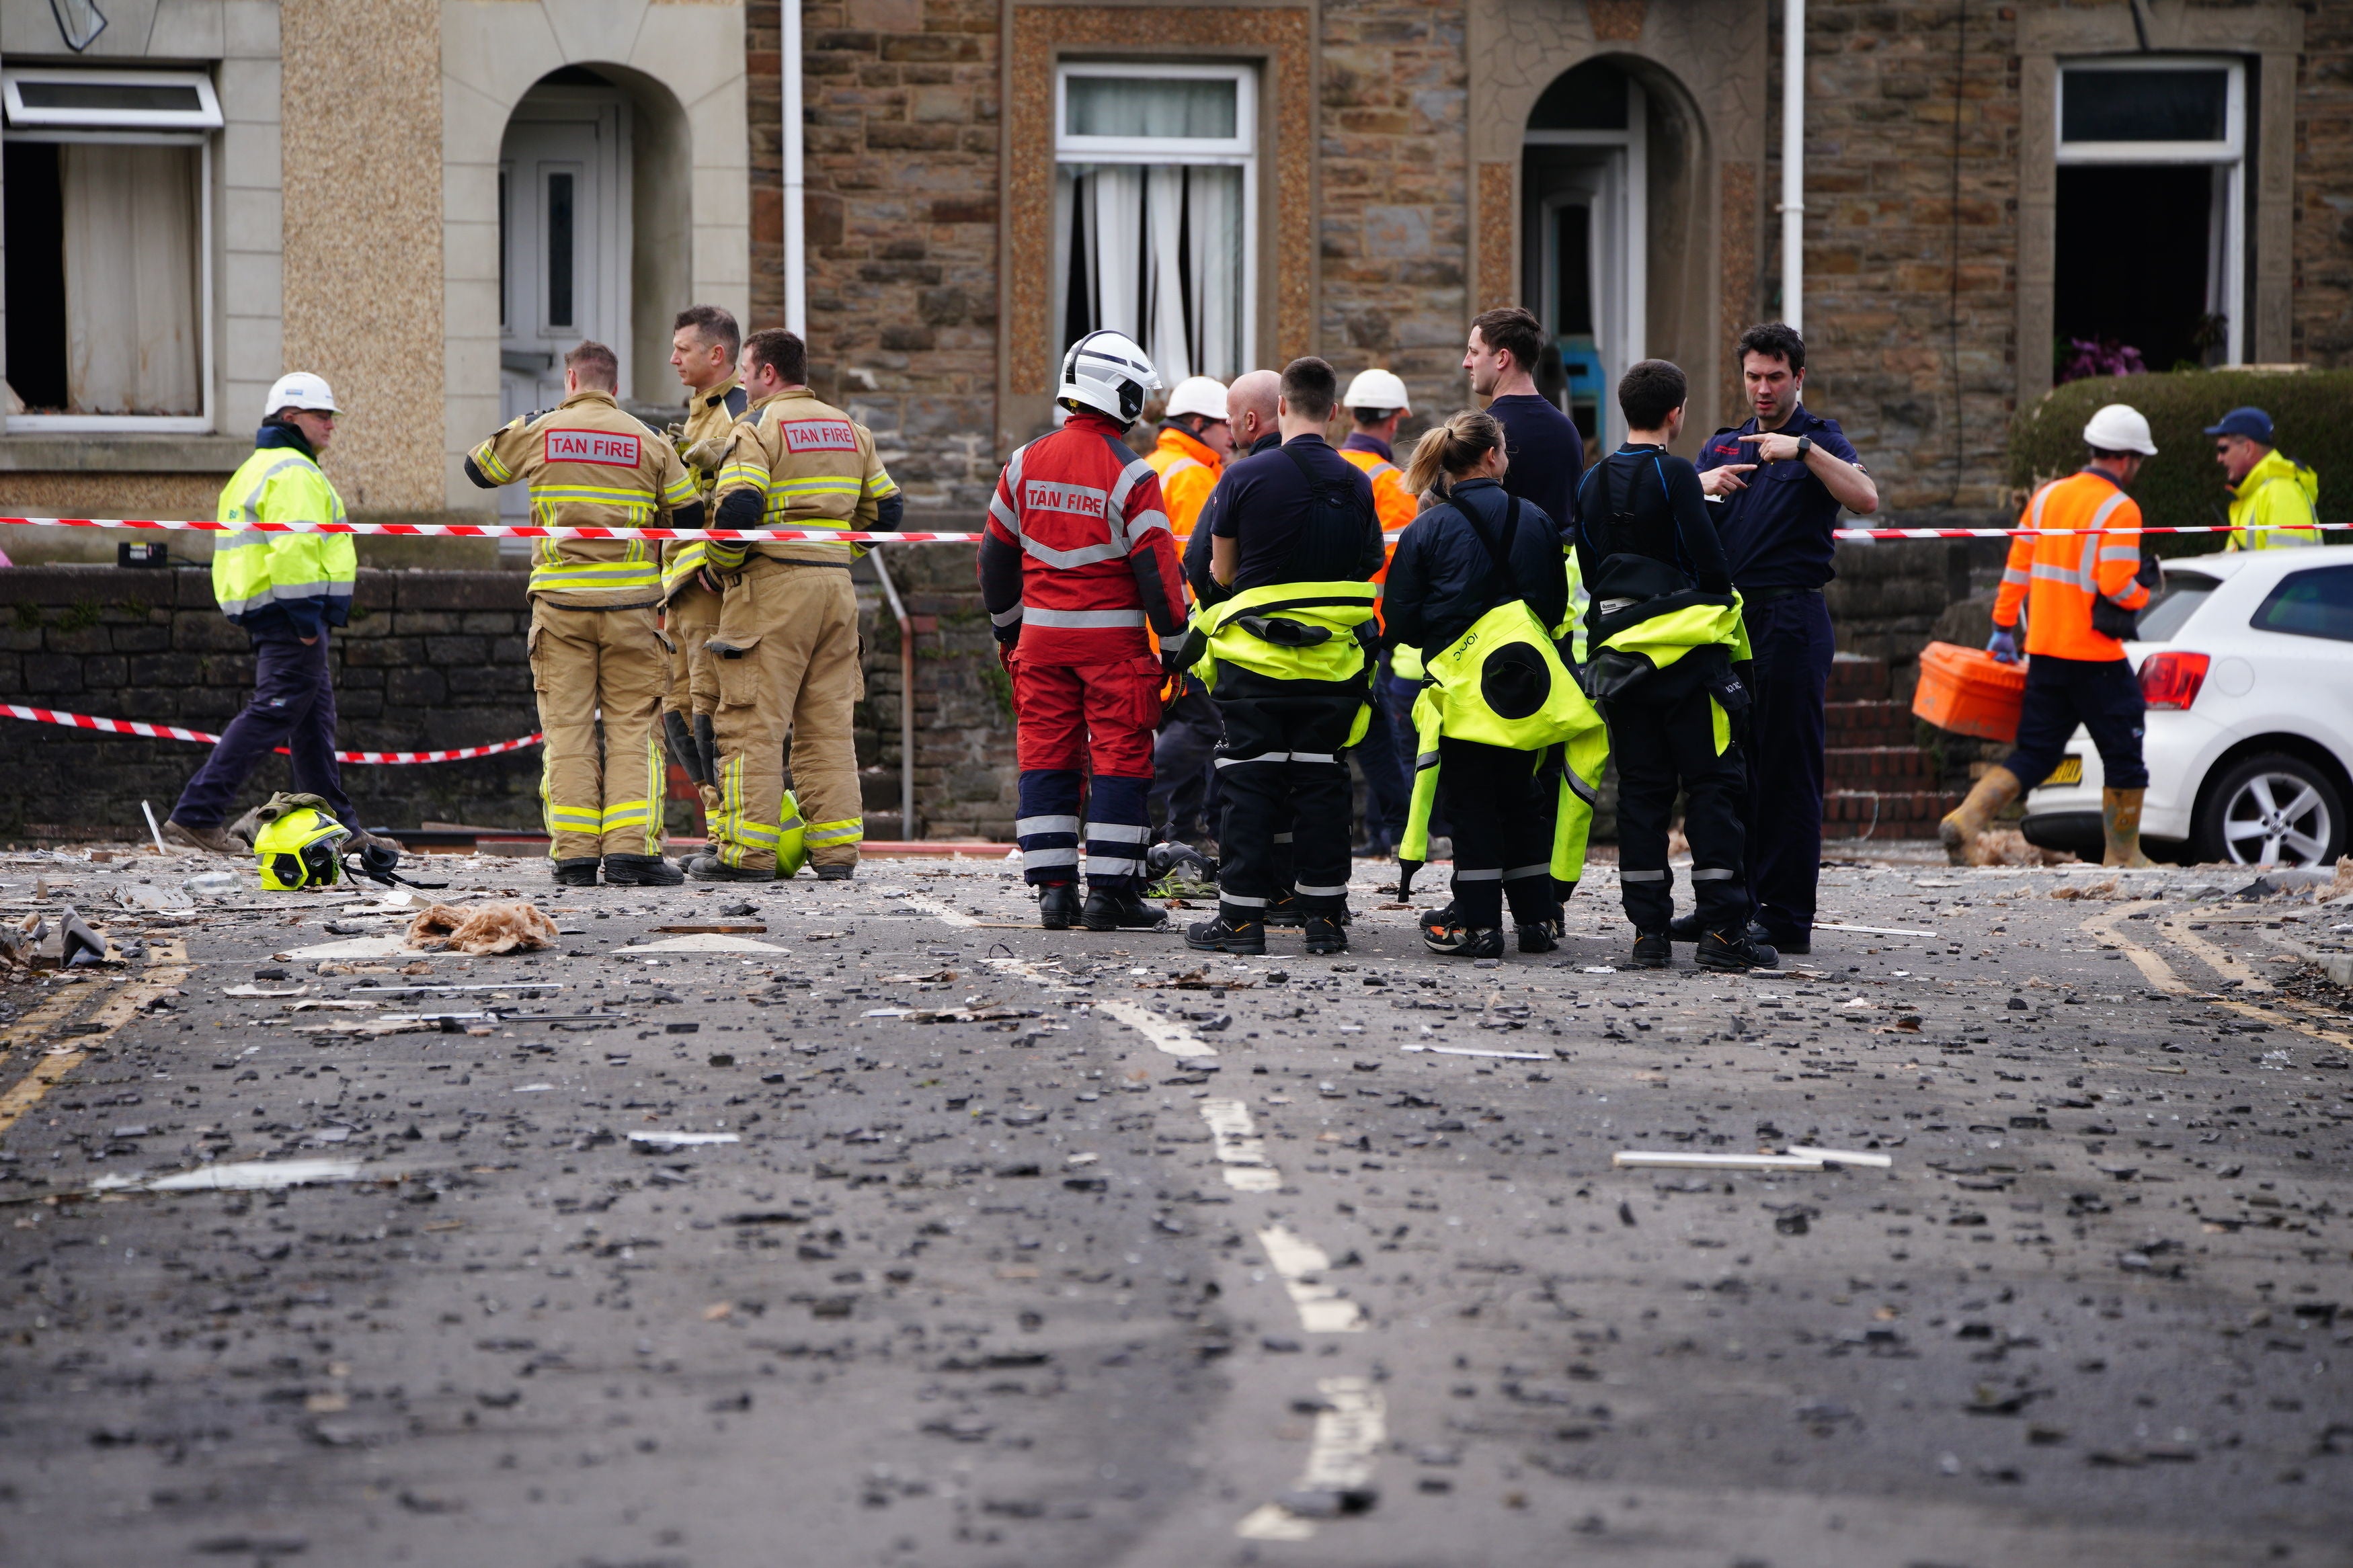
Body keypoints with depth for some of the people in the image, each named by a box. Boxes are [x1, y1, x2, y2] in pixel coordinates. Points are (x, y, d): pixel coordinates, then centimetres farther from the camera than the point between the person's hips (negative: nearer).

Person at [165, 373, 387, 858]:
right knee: (269, 714, -12)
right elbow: (292, 547, -23)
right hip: (291, 613, -11)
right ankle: (196, 815, -15)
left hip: (264, 613, 11)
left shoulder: (258, 468, 21)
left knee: (315, 722, 14)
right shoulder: (293, 472, -12)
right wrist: (306, 617, -23)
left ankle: (339, 828, 18)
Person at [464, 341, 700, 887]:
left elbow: (479, 469, 20)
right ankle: (630, 849, -9)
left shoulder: (538, 433, 3)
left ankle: (574, 855, -2)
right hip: (631, 603, 0)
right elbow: (690, 515, 5)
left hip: (560, 600, 0)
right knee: (633, 728, 1)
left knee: (567, 728, 3)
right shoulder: (649, 442, 3)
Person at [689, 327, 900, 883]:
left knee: (753, 720, -4)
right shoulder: (849, 430, 16)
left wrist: (721, 566, -2)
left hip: (772, 587, -7)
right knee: (828, 722, 9)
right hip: (836, 586, 7)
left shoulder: (758, 428, -6)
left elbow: (738, 510, -18)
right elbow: (886, 508, 16)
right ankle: (835, 850, 7)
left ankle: (748, 851, -7)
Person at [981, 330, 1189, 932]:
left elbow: (997, 556, 13)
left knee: (1046, 758, 8)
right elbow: (1156, 567, -11)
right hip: (1113, 638, -5)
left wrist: (1006, 629, 26)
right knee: (1120, 760, 1)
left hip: (1042, 635, 5)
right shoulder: (1130, 474, -11)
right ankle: (1110, 892, 0)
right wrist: (1177, 648, -3)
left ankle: (1053, 888, 7)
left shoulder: (1026, 463, 5)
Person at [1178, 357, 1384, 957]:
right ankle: (1323, 913, 8)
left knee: (1250, 784, 2)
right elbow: (1368, 573, 11)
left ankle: (1241, 916, 1)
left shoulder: (1245, 478, -9)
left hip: (1255, 660, -3)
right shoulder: (1356, 485, 2)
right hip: (1332, 662, 3)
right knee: (1321, 783, 9)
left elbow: (1219, 573, 0)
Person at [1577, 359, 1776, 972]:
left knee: (1641, 788, 8)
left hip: (1619, 657, 6)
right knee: (1712, 784, -2)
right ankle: (1721, 928, -7)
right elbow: (1708, 559, -13)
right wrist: (1723, 609, 5)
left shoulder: (1594, 483, 10)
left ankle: (1649, 930, 5)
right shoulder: (1674, 475, -11)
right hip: (1686, 652, -6)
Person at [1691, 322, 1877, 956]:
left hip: (1791, 619, -6)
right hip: (1727, 615, 6)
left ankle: (1787, 916, -6)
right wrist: (1703, 484, -11)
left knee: (1787, 768, -7)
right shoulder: (1723, 444, 18)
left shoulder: (1820, 439, 1)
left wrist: (1803, 449, -26)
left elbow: (1865, 498, -18)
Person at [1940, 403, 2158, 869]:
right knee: (2123, 755, 6)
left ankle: (1967, 819, -8)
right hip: (2095, 656, -7)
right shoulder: (2119, 510, -11)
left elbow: (2017, 568, 12)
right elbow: (2117, 585, -19)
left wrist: (2003, 630, 18)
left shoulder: (2047, 496, 10)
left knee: (2035, 753, 10)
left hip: (2044, 650, 7)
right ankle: (2122, 857, 10)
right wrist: (2142, 595, 3)